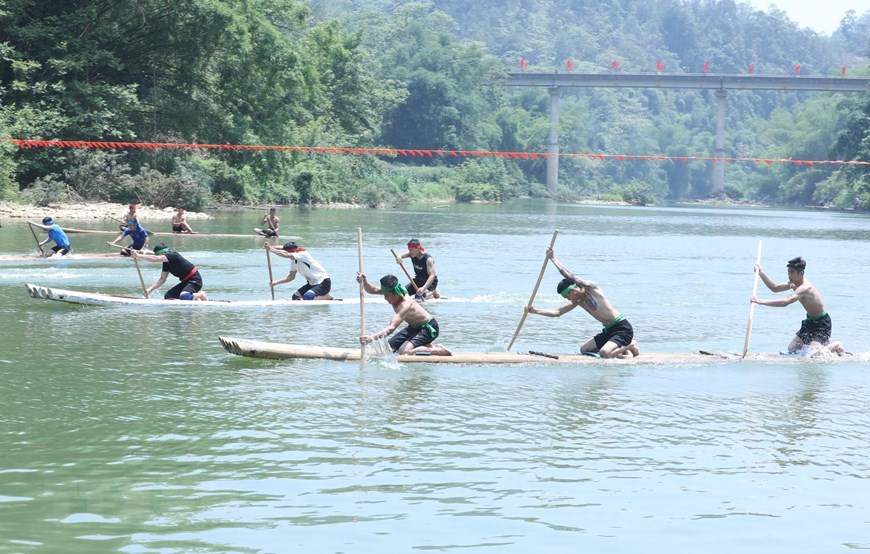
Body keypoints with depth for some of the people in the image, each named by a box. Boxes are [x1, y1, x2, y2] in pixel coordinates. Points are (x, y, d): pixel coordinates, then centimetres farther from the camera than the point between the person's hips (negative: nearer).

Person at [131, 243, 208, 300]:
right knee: (167, 297, 6)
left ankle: (201, 295, -3)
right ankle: (194, 297, 7)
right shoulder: (166, 263, 9)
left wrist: (138, 256, -27)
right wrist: (150, 289, -3)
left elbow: (155, 259, -29)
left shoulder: (173, 256, -19)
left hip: (195, 280, -10)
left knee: (183, 297, -33)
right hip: (186, 282, 10)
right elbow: (162, 279, 9)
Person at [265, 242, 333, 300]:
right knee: (295, 297, 6)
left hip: (323, 283, -10)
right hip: (312, 283, 10)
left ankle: (328, 297, -3)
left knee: (307, 297, -28)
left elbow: (286, 255, -34)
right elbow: (291, 277, 15)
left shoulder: (303, 254, -20)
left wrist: (271, 249, -28)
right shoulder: (293, 260, 7)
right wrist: (277, 282, 4)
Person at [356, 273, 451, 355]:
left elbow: (391, 328, -47)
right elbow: (373, 290, -9)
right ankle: (425, 345, 21)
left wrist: (373, 337, -59)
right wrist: (364, 282, -31)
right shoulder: (393, 292, -12)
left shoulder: (405, 305, -36)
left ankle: (439, 350, -11)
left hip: (428, 328, -10)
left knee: (404, 351, -29)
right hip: (414, 327, 10)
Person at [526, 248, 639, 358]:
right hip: (609, 330, 10)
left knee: (604, 353, -28)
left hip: (623, 328, -10)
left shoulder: (591, 287, -13)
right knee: (584, 349, 10)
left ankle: (630, 346, 2)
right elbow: (557, 312, 13)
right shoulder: (578, 301, 11)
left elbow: (569, 276, -24)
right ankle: (624, 346, 13)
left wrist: (553, 258, -19)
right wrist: (535, 311, 4)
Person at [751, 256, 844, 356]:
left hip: (822, 323, -9)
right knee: (792, 349, 11)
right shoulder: (794, 283, -1)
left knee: (813, 353, -21)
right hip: (810, 321, 10)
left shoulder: (805, 288, -31)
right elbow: (775, 288, 9)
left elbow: (785, 302, -43)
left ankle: (836, 346, 7)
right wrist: (761, 273, -3)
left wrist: (761, 301, -45)